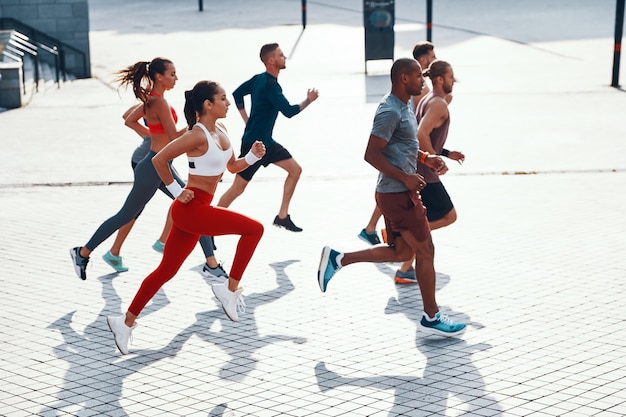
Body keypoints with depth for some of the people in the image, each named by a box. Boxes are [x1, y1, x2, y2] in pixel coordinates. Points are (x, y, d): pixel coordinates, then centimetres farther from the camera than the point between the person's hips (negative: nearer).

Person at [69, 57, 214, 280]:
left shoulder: (151, 99, 8)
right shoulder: (159, 102, -20)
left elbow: (130, 121, 18)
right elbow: (175, 137, -21)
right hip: (154, 167, -10)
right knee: (126, 215, 2)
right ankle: (83, 253, 16)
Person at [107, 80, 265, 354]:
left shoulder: (220, 131, 10)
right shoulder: (198, 135, -17)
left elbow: (232, 166, 21)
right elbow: (159, 159, -19)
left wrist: (253, 156, 3)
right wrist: (177, 191, -13)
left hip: (197, 211, 9)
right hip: (191, 209, -9)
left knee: (166, 271, 12)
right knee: (254, 229, -11)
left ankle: (127, 322, 19)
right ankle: (231, 289, -2)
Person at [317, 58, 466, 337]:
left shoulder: (404, 107, 14)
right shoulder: (390, 111, -18)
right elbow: (371, 154, -23)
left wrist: (426, 158, 11)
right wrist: (406, 178, -22)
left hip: (400, 192, 10)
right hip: (398, 195, -10)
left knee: (402, 252, 16)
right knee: (425, 250, -1)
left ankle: (337, 259, 15)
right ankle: (431, 317, 9)